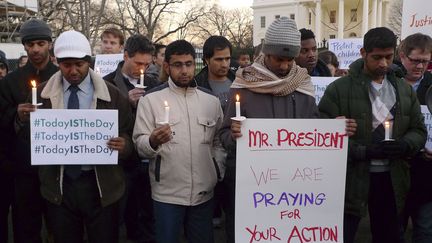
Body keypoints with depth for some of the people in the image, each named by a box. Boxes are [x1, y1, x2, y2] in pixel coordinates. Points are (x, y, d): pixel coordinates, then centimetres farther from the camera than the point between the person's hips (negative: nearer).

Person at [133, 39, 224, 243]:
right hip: (167, 194, -3)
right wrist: (153, 141, -29)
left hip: (204, 193, 3)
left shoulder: (211, 100, 6)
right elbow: (140, 144, -8)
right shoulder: (151, 99, -5)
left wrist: (219, 173, 3)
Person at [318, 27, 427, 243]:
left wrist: (405, 145, -11)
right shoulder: (339, 89, -8)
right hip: (350, 178, -4)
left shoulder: (404, 90, 9)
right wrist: (365, 151, -21)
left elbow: (418, 130, 12)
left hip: (391, 178, 5)